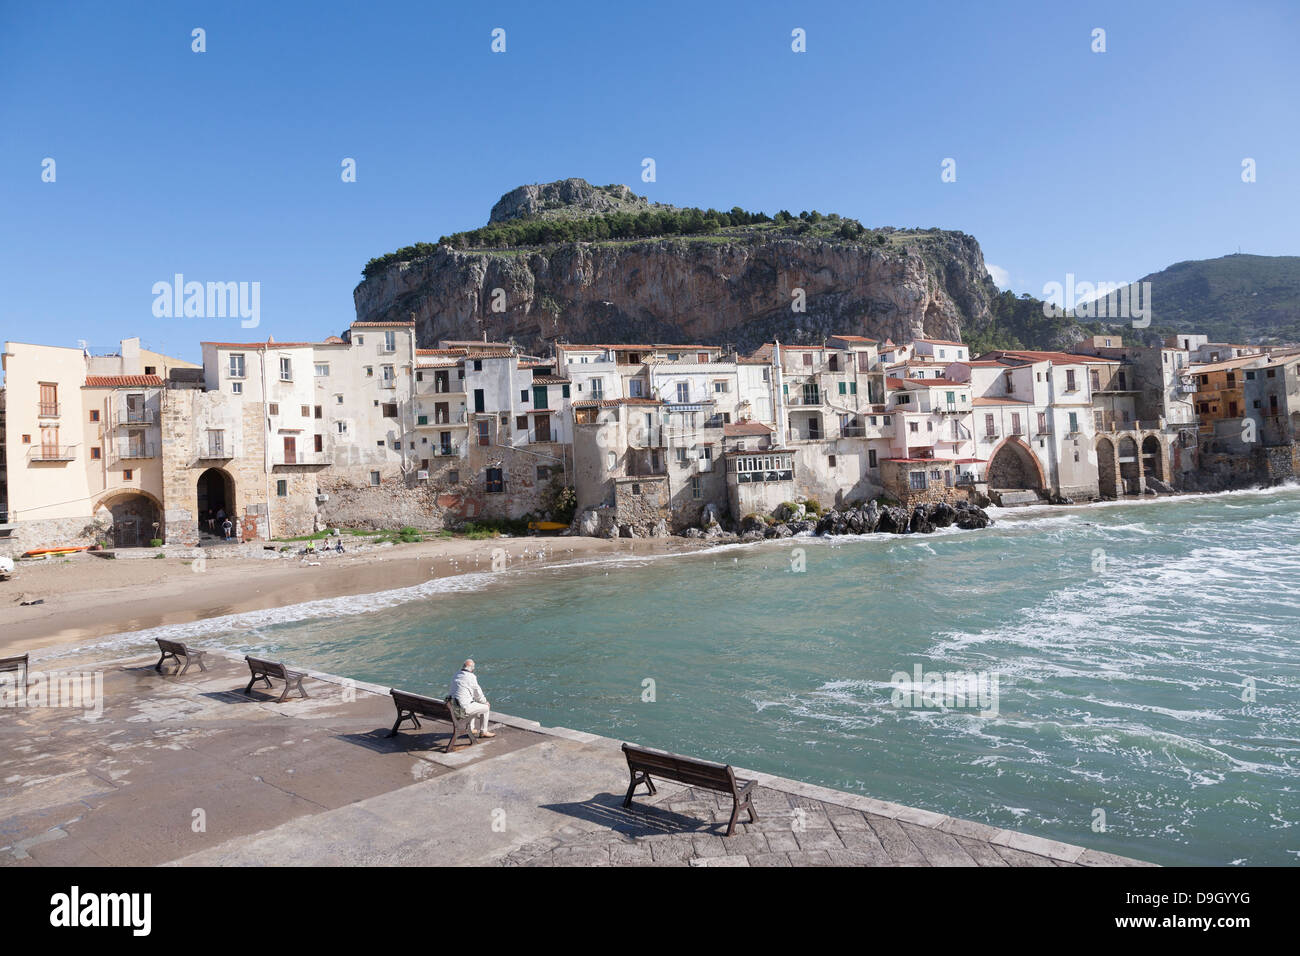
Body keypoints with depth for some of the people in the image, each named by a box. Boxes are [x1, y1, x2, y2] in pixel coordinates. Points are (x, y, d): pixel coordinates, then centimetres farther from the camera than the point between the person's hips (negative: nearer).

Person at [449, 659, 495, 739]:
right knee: (485, 708, 8)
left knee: (474, 705, 33)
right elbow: (478, 693, -6)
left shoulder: (456, 676, 10)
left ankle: (471, 729, 38)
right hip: (464, 707, -8)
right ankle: (483, 732, 15)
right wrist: (485, 701, 14)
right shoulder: (471, 677, -15)